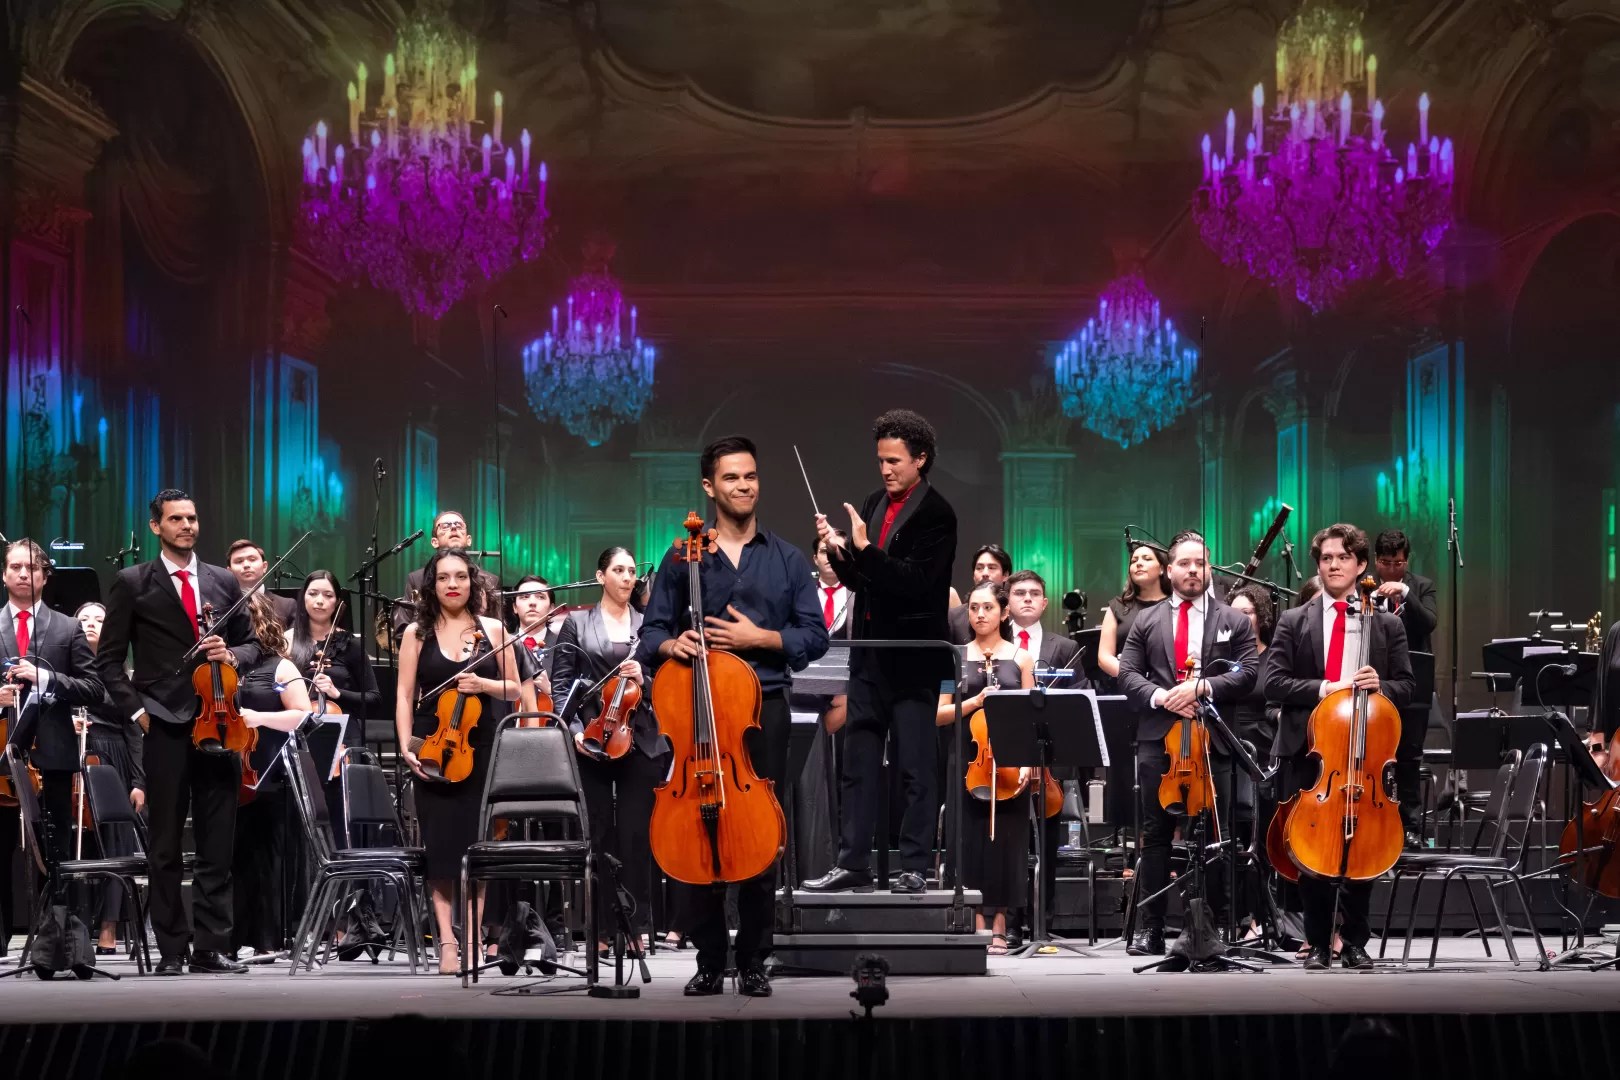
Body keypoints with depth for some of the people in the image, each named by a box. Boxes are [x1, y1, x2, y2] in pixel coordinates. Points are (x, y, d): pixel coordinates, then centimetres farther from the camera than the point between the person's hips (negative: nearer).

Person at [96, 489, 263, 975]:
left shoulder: (224, 582, 12)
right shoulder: (132, 584, 3)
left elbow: (251, 643, 18)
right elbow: (109, 659, 3)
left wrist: (233, 655, -4)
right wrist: (136, 709, -7)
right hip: (165, 728, -3)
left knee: (217, 845, 3)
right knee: (165, 848, 3)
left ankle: (211, 948, 7)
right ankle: (171, 951, 8)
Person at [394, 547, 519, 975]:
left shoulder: (492, 629, 7)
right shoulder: (417, 633, 5)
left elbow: (514, 689, 11)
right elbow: (405, 696, 2)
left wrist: (484, 685, -9)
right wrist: (406, 747, -10)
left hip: (482, 750, 1)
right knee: (441, 849, -5)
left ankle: (473, 939, 3)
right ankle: (447, 941, -5)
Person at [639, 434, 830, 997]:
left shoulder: (787, 559, 11)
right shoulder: (683, 559, 9)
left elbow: (815, 635, 7)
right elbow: (651, 634, 7)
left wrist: (761, 638, -8)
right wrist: (672, 644, -15)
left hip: (763, 709, 0)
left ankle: (753, 962, 6)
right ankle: (709, 961, 5)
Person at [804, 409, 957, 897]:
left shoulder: (935, 514, -10)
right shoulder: (873, 505, 12)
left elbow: (916, 581, -20)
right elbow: (859, 580, 13)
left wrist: (863, 548, -27)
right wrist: (838, 551, -6)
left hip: (912, 658, -7)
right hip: (870, 653, 7)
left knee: (916, 766, 0)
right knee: (858, 761, 8)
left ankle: (914, 868, 4)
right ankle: (853, 864, 12)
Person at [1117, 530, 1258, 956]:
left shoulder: (1234, 622, 9)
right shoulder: (1146, 622, 13)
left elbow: (1246, 674, -1)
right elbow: (1127, 673, 6)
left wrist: (1202, 687, -16)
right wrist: (1160, 696, -12)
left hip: (1211, 740, -1)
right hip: (1157, 739, 1)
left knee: (1212, 835, 1)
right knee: (1155, 834, 2)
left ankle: (1214, 925, 6)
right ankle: (1150, 928, 4)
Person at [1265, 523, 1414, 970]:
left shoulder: (1387, 625, 9)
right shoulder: (1294, 622, 7)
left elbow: (1405, 686, 8)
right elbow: (1274, 683, -1)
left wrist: (1380, 686, -14)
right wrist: (1323, 689, -14)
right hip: (1309, 751, 0)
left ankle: (1355, 942, 14)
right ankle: (1319, 944, 10)